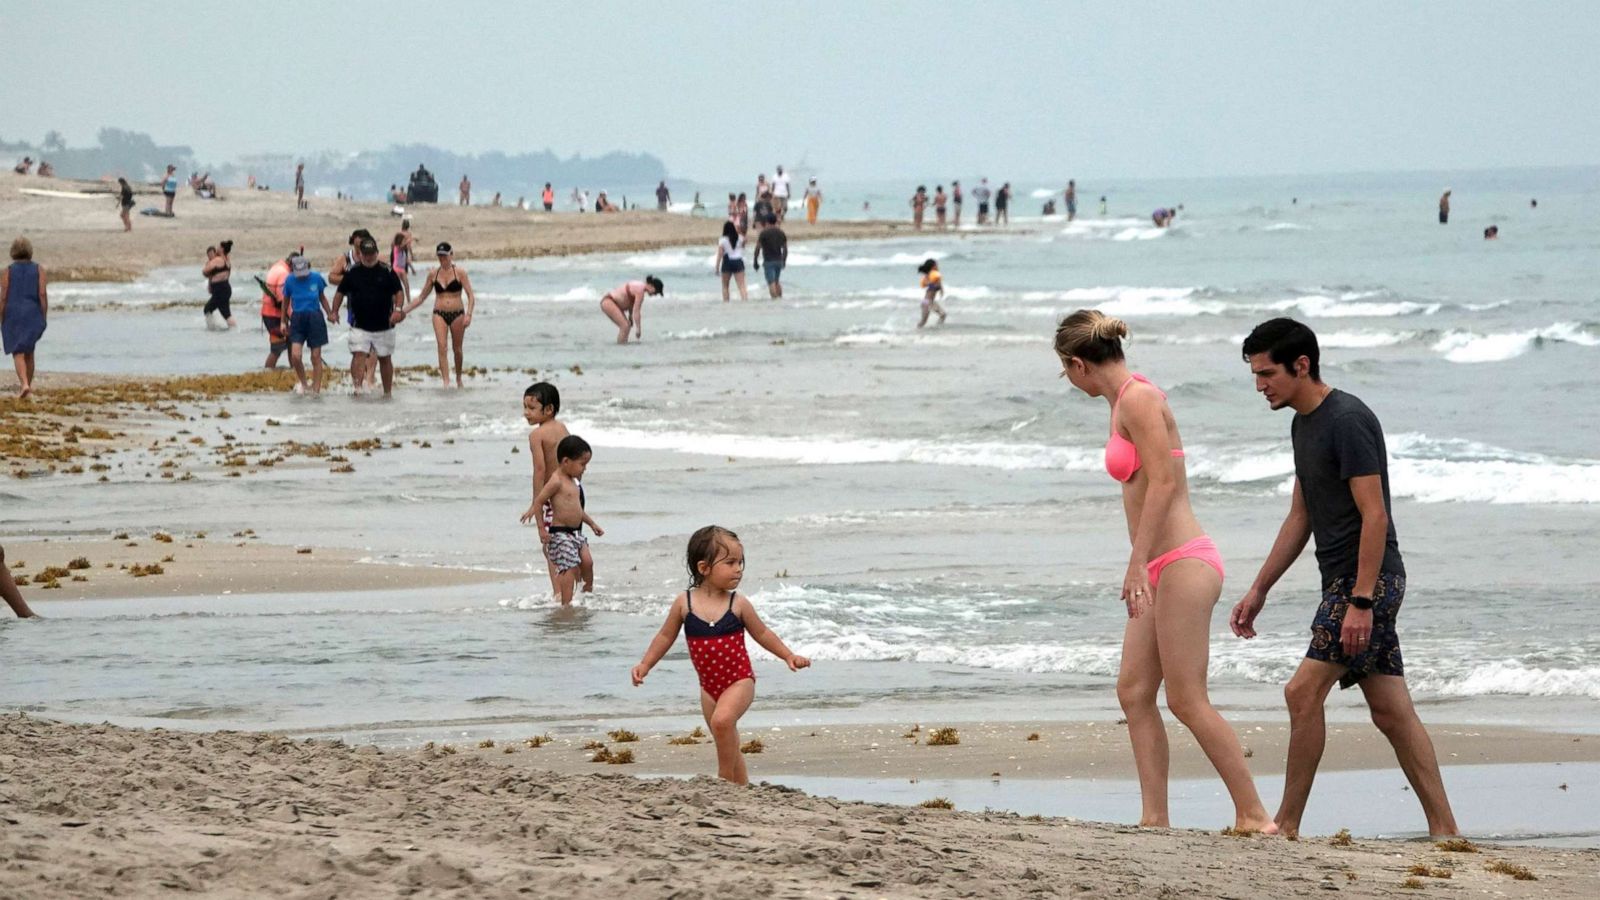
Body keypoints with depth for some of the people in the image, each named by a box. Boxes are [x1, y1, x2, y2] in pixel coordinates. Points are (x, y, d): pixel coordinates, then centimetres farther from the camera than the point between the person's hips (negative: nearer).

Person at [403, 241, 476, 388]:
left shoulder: (459, 272, -3)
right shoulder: (433, 274, 5)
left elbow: (471, 296, -5)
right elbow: (421, 297, 13)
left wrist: (468, 314, -19)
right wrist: (404, 311, 8)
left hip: (457, 314, -1)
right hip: (439, 314, 1)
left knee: (457, 348, 10)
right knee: (442, 347, -16)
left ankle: (458, 378, 31)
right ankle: (446, 381, -22)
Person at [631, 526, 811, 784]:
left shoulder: (738, 603, -6)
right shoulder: (684, 604, -5)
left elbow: (761, 633, 8)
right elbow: (666, 636, 9)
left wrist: (788, 655, 4)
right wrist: (645, 665, 4)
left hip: (739, 680, -3)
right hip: (709, 685, 3)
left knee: (722, 719, -29)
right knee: (728, 744, 11)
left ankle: (726, 778, -19)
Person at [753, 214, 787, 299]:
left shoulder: (764, 233, -7)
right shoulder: (781, 233, 7)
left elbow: (758, 248, -7)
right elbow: (785, 249, 11)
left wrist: (756, 262, 0)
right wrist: (784, 261, 22)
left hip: (769, 261, -5)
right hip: (779, 261, 5)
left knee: (771, 283, -7)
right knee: (777, 281, 20)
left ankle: (774, 299, -15)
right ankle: (780, 298, 18)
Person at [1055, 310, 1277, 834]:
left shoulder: (1138, 399, -12)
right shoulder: (1124, 401, 16)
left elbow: (1164, 482, -20)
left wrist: (1138, 563, -23)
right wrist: (1142, 566, 22)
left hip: (1183, 564, -10)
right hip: (1165, 572, 10)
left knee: (1187, 701, -8)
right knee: (1134, 691, 6)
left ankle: (1253, 817, -5)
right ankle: (1154, 818, 5)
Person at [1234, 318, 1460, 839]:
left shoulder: (1348, 420, -15)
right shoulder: (1304, 424, 16)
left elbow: (1374, 515, -20)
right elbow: (1300, 517, 24)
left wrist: (1360, 601, -24)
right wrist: (1258, 590, 22)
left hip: (1368, 580, -10)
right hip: (1344, 582, 10)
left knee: (1304, 692, -12)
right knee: (1391, 712, 6)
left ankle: (1286, 826, -7)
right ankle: (1444, 830, 6)